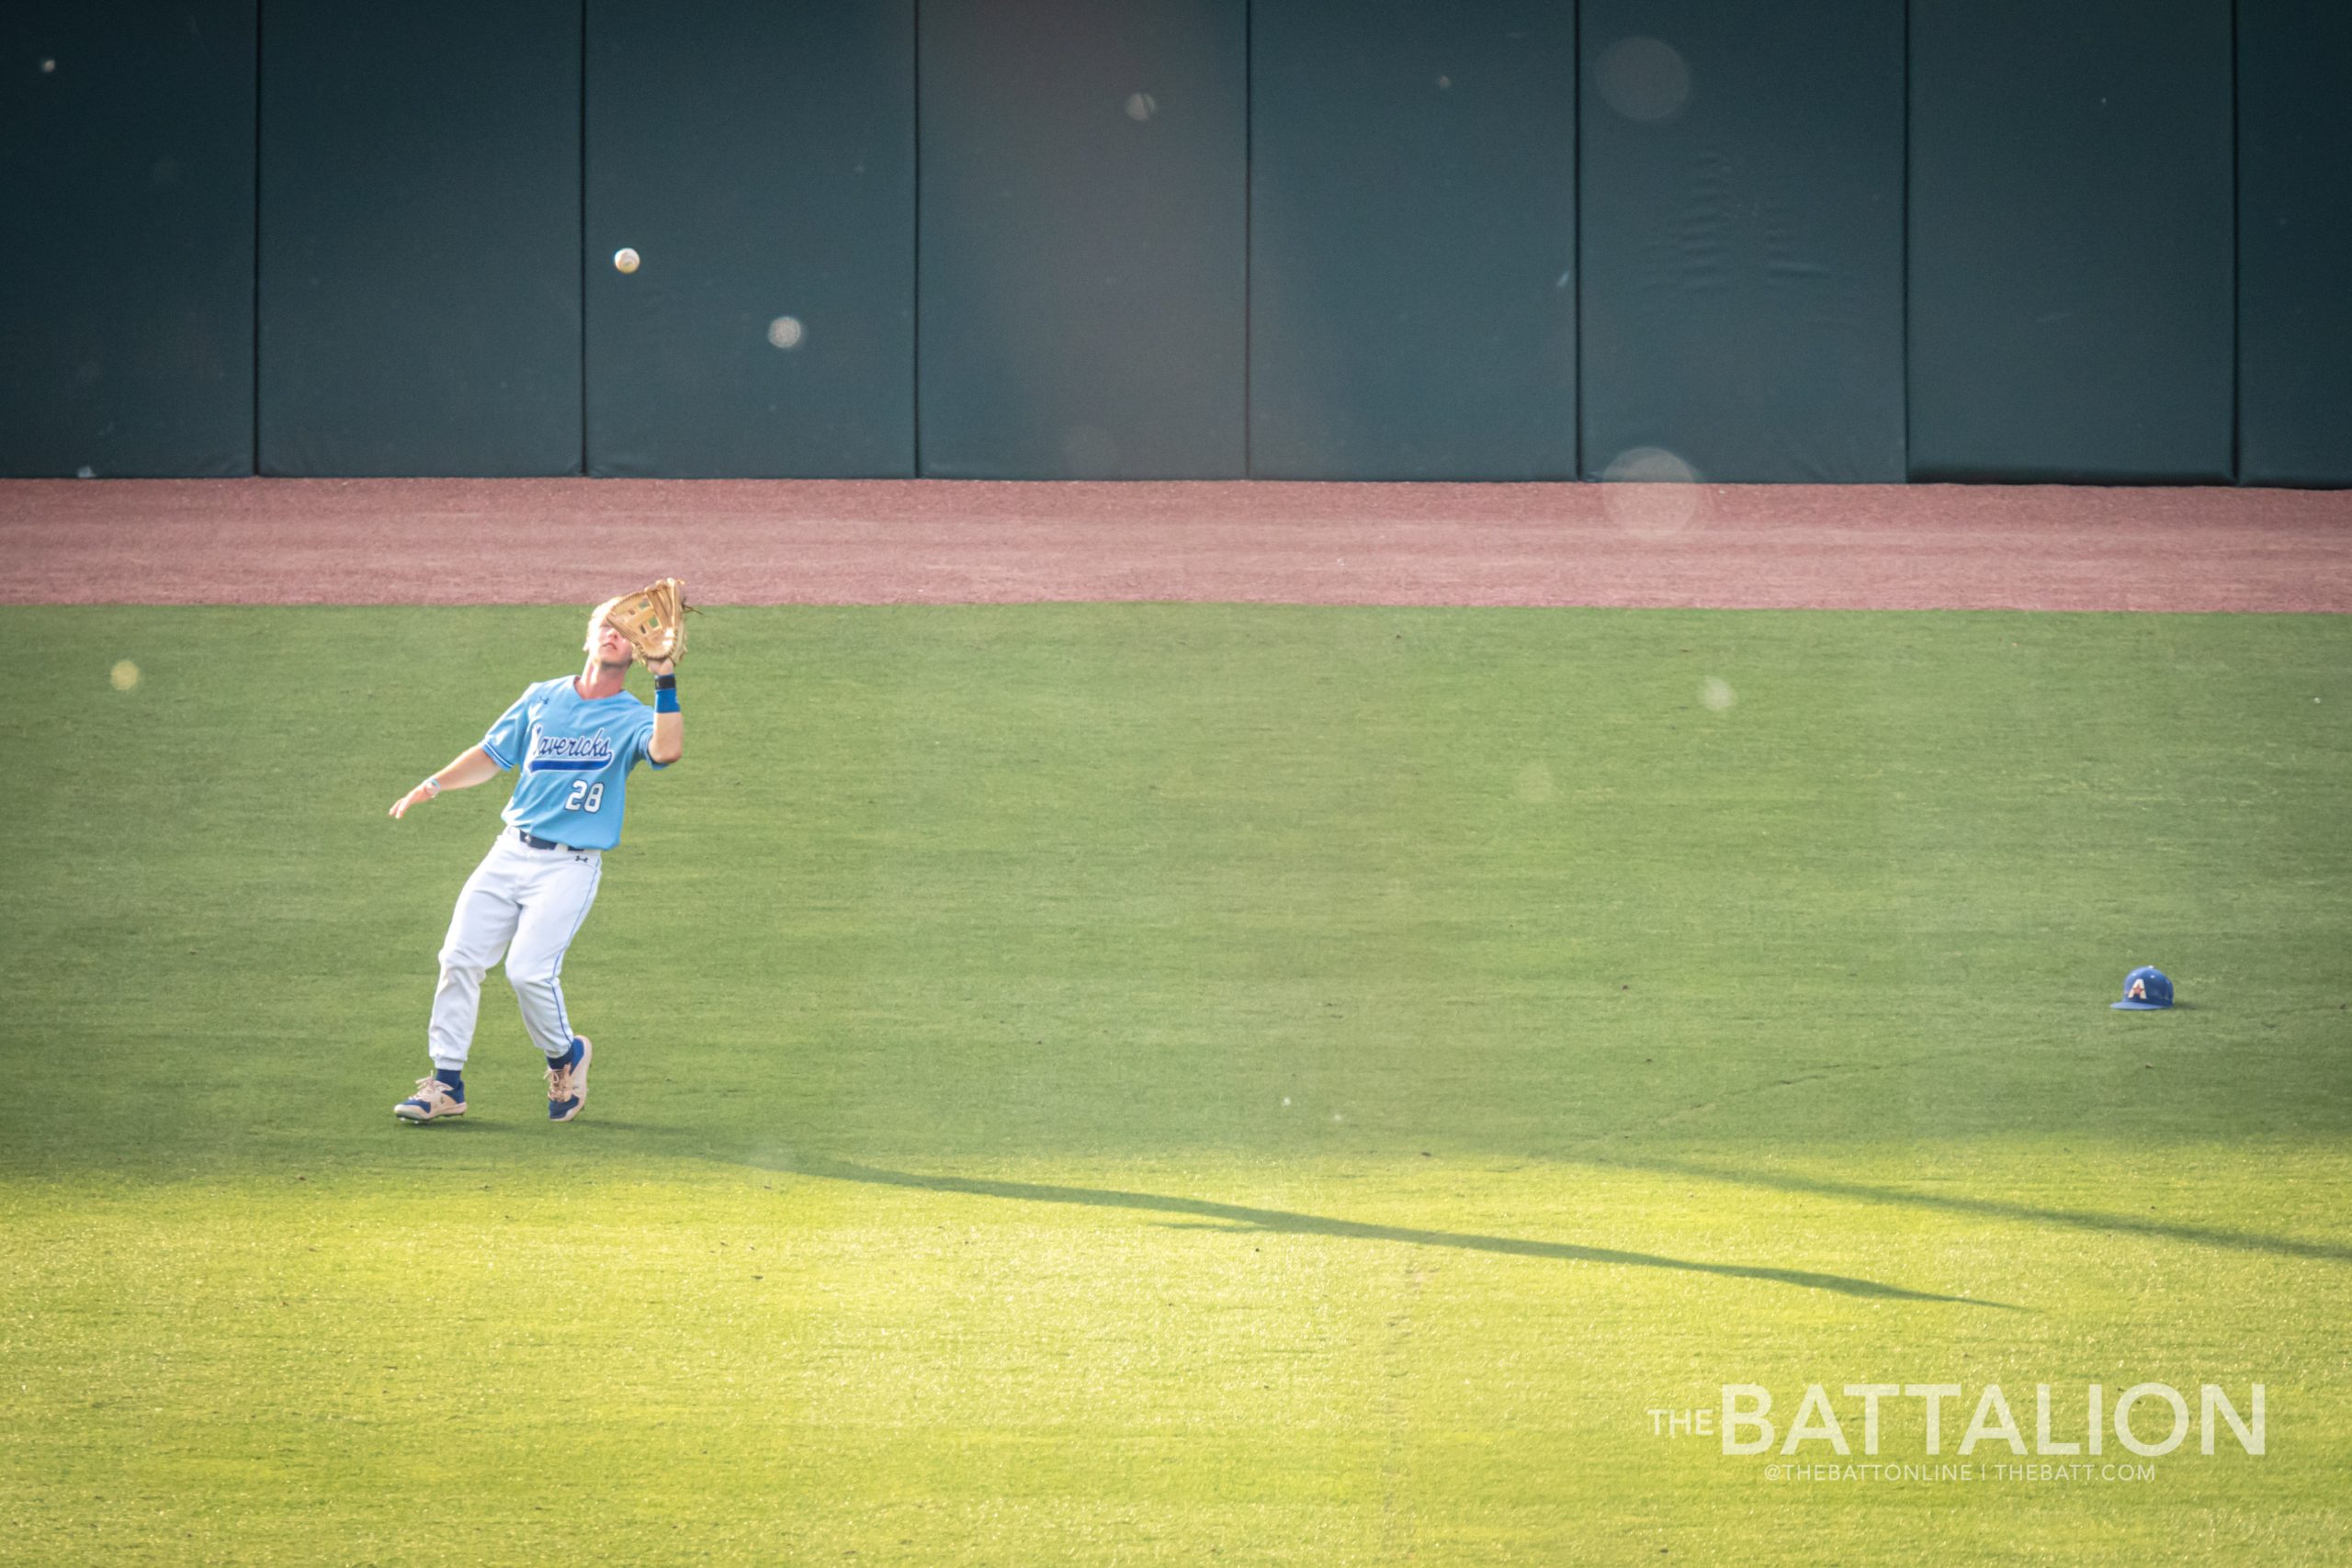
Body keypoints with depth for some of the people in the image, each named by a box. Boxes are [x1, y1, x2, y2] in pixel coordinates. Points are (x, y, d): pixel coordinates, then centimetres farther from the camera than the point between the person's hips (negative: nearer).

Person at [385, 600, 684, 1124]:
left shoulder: (632, 719, -2)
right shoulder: (542, 698, 11)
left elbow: (668, 749, -24)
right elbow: (492, 756, 17)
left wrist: (665, 682, -28)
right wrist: (434, 785, 5)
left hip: (571, 866, -4)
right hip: (510, 853, 4)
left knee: (529, 969, -18)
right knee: (459, 958, -4)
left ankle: (566, 1056, 11)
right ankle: (446, 1084, 5)